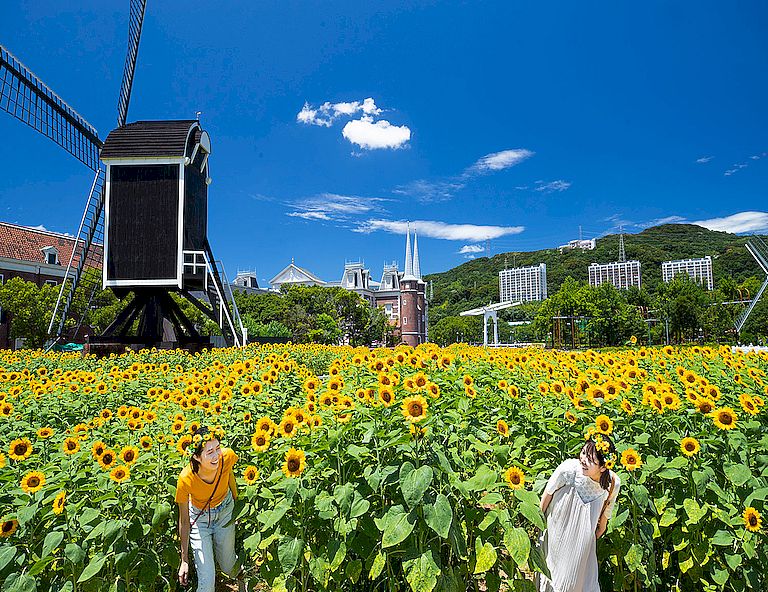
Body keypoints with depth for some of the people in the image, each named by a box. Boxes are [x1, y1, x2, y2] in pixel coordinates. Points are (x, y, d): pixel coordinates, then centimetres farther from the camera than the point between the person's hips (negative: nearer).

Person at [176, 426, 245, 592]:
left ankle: (241, 575, 56)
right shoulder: (186, 479, -36)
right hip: (199, 517, -2)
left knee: (228, 566, 20)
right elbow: (184, 521, -20)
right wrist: (184, 560, -12)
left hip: (225, 510, 2)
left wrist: (237, 501, 10)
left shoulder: (227, 457, -32)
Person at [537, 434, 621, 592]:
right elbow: (547, 494, -14)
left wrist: (600, 530, 13)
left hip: (583, 539, 1)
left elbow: (605, 512, -1)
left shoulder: (613, 483, -23)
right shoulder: (569, 468, -32)